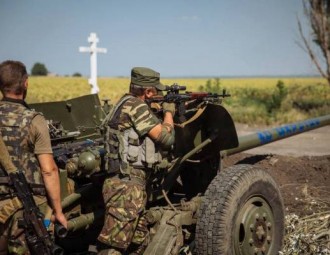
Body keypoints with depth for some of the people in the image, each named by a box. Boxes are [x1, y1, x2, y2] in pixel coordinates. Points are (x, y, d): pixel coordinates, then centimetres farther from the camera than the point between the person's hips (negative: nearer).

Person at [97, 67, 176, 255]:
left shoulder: (130, 104, 20)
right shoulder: (134, 105, -10)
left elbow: (158, 141, 25)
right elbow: (166, 137, -11)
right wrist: (169, 112, 6)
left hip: (132, 186, 10)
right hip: (126, 187, -10)